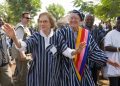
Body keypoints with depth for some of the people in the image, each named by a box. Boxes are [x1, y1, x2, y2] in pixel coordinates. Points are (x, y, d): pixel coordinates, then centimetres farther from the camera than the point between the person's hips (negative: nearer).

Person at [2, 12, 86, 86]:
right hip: (37, 75, 0)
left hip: (54, 75, 0)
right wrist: (14, 38, -40)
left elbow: (66, 50, -14)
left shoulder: (57, 36, -3)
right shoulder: (36, 36, -3)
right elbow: (24, 46, -20)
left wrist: (76, 51, -35)